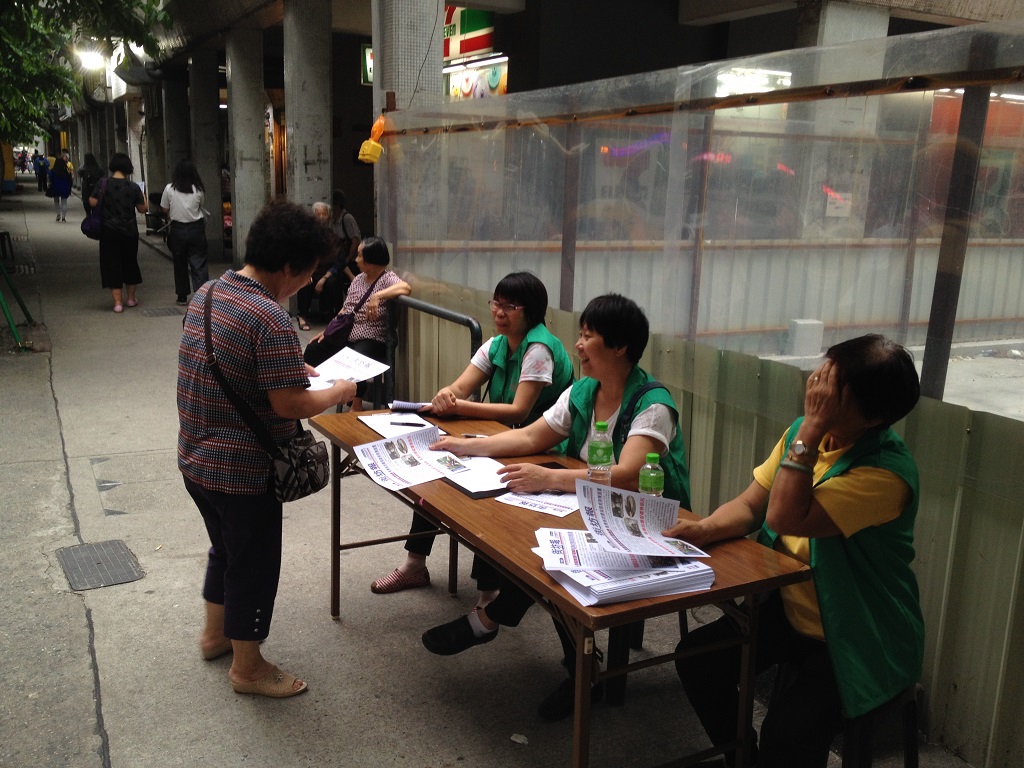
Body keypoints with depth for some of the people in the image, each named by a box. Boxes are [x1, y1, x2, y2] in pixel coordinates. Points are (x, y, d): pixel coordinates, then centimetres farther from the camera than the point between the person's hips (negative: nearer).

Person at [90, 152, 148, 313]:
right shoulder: (133, 187, -6)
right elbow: (143, 209, 1)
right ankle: (131, 298, 27)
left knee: (112, 264, 5)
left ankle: (117, 301, 1)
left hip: (109, 231, -1)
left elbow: (93, 202, -8)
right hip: (129, 231, 1)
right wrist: (143, 196, 19)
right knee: (130, 262, 17)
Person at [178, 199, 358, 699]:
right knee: (254, 564, 10)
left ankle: (215, 633, 47)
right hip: (241, 470, -9)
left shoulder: (207, 293, 4)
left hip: (195, 459, 9)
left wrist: (292, 368, 15)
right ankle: (247, 666, 27)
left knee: (225, 547, 28)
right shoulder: (270, 319, -25)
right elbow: (289, 404, -25)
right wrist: (339, 392, -8)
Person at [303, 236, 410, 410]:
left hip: (370, 340, -8)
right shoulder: (359, 279, 15)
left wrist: (377, 296, -41)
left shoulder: (387, 279, -9)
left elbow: (406, 288, -32)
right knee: (313, 350, 2)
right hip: (343, 335, 8)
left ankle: (356, 405, -15)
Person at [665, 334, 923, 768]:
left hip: (860, 642, -7)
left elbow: (785, 517, -34)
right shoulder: (806, 433, -3)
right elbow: (750, 505, 1)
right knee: (698, 658, -2)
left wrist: (810, 430, -34)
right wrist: (705, 528, -18)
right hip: (790, 610, 7)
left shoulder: (887, 472, -27)